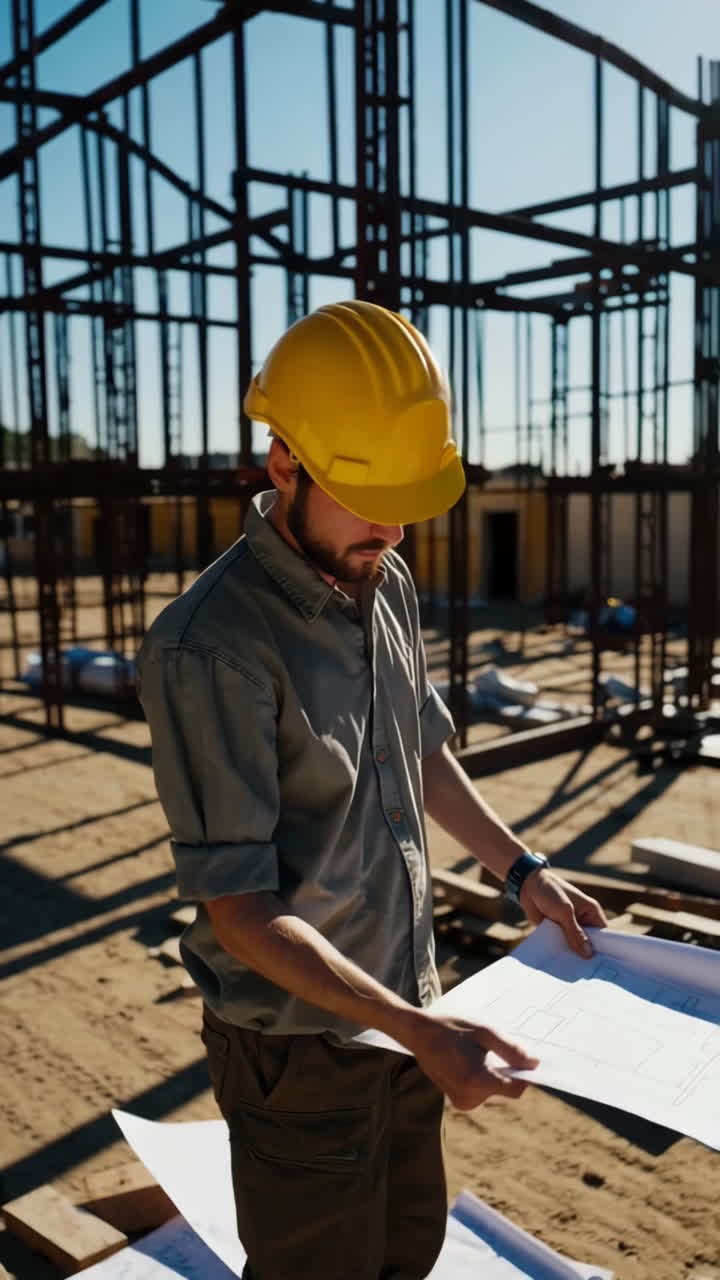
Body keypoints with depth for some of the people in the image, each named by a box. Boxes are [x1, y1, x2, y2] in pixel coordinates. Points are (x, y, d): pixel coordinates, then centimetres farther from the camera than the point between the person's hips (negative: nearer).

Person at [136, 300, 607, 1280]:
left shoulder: (386, 583, -1)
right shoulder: (210, 648, -27)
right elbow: (240, 911, -24)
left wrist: (521, 870, 9)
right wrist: (416, 1029, -28)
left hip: (405, 1010, 7)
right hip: (300, 1044, -7)